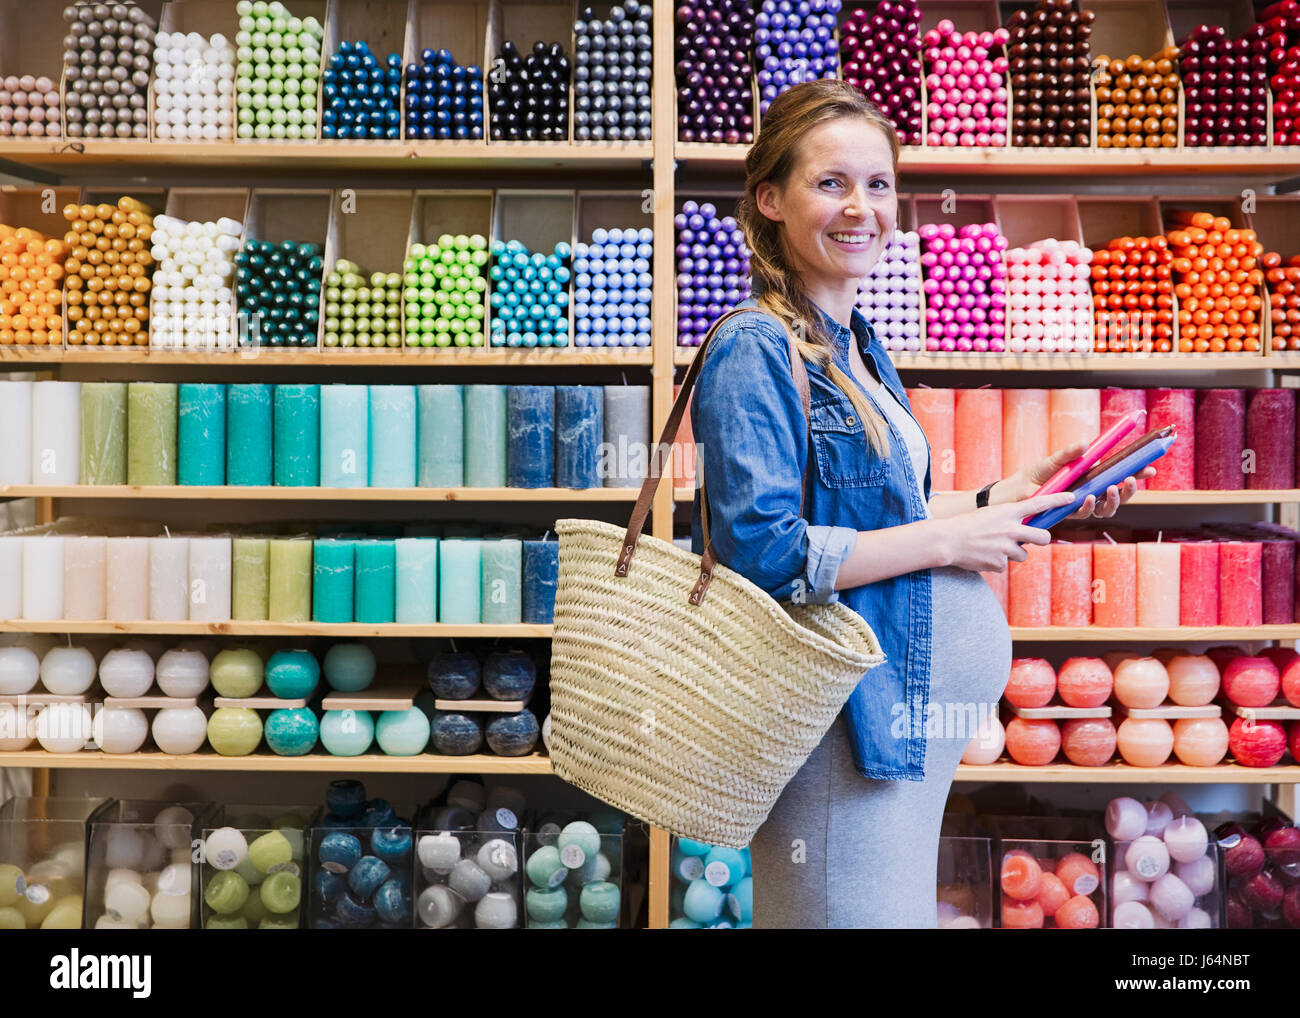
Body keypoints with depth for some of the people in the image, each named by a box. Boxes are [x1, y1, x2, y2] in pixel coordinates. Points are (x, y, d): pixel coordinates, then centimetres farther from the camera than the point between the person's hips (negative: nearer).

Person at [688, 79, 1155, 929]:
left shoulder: (859, 346, 12)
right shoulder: (754, 349, -16)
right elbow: (764, 552, -24)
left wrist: (1009, 498, 5)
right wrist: (951, 541, -18)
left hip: (907, 708, 9)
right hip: (838, 718, -9)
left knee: (904, 906, 20)